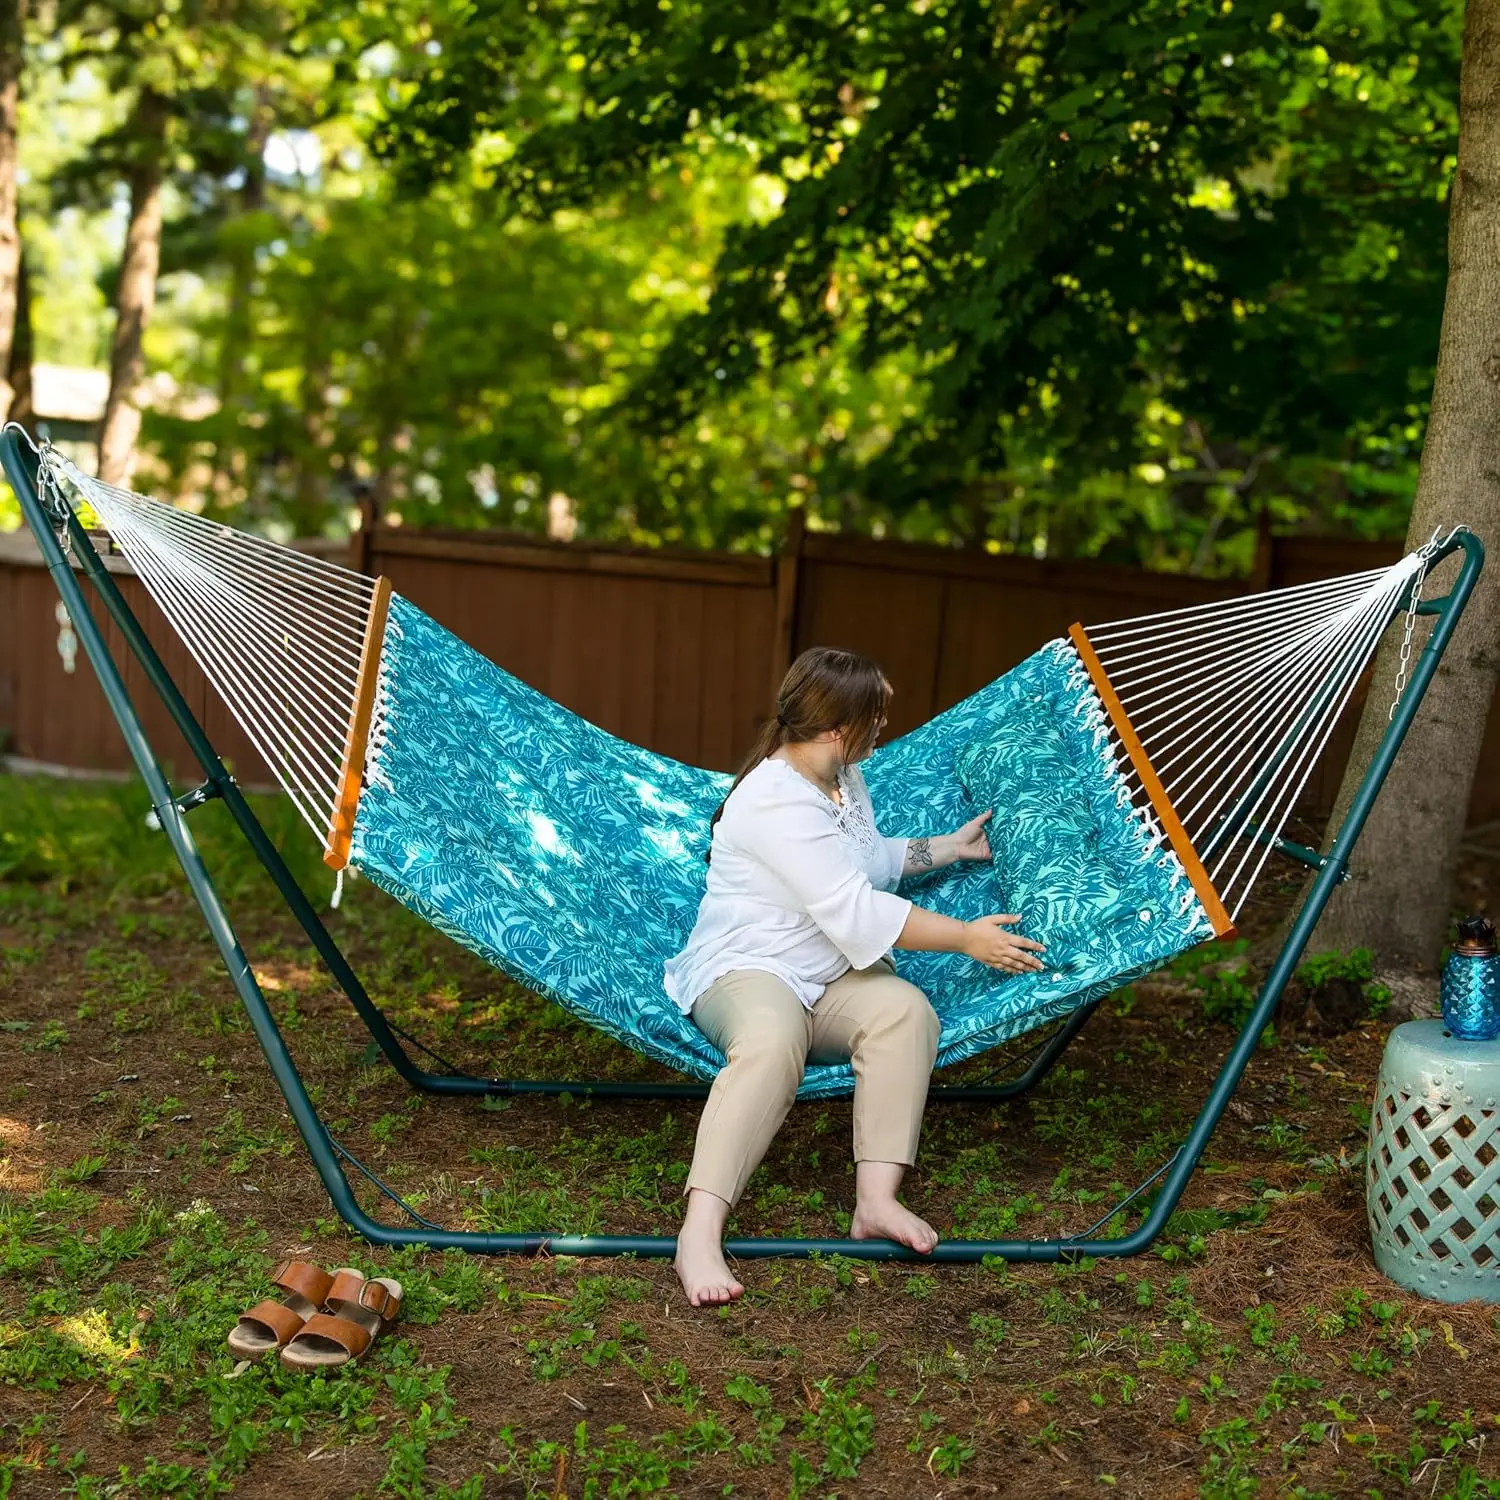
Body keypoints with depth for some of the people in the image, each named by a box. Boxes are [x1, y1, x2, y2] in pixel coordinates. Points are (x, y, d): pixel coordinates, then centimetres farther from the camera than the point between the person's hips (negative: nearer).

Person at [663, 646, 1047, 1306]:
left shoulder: (843, 776, 13)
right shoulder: (776, 801, -19)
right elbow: (858, 914, -22)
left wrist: (952, 847, 37)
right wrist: (966, 938, -14)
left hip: (833, 979, 8)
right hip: (746, 972, -8)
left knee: (905, 1009, -26)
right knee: (773, 1039, -42)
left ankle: (876, 1200, -32)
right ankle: (700, 1232, -48)